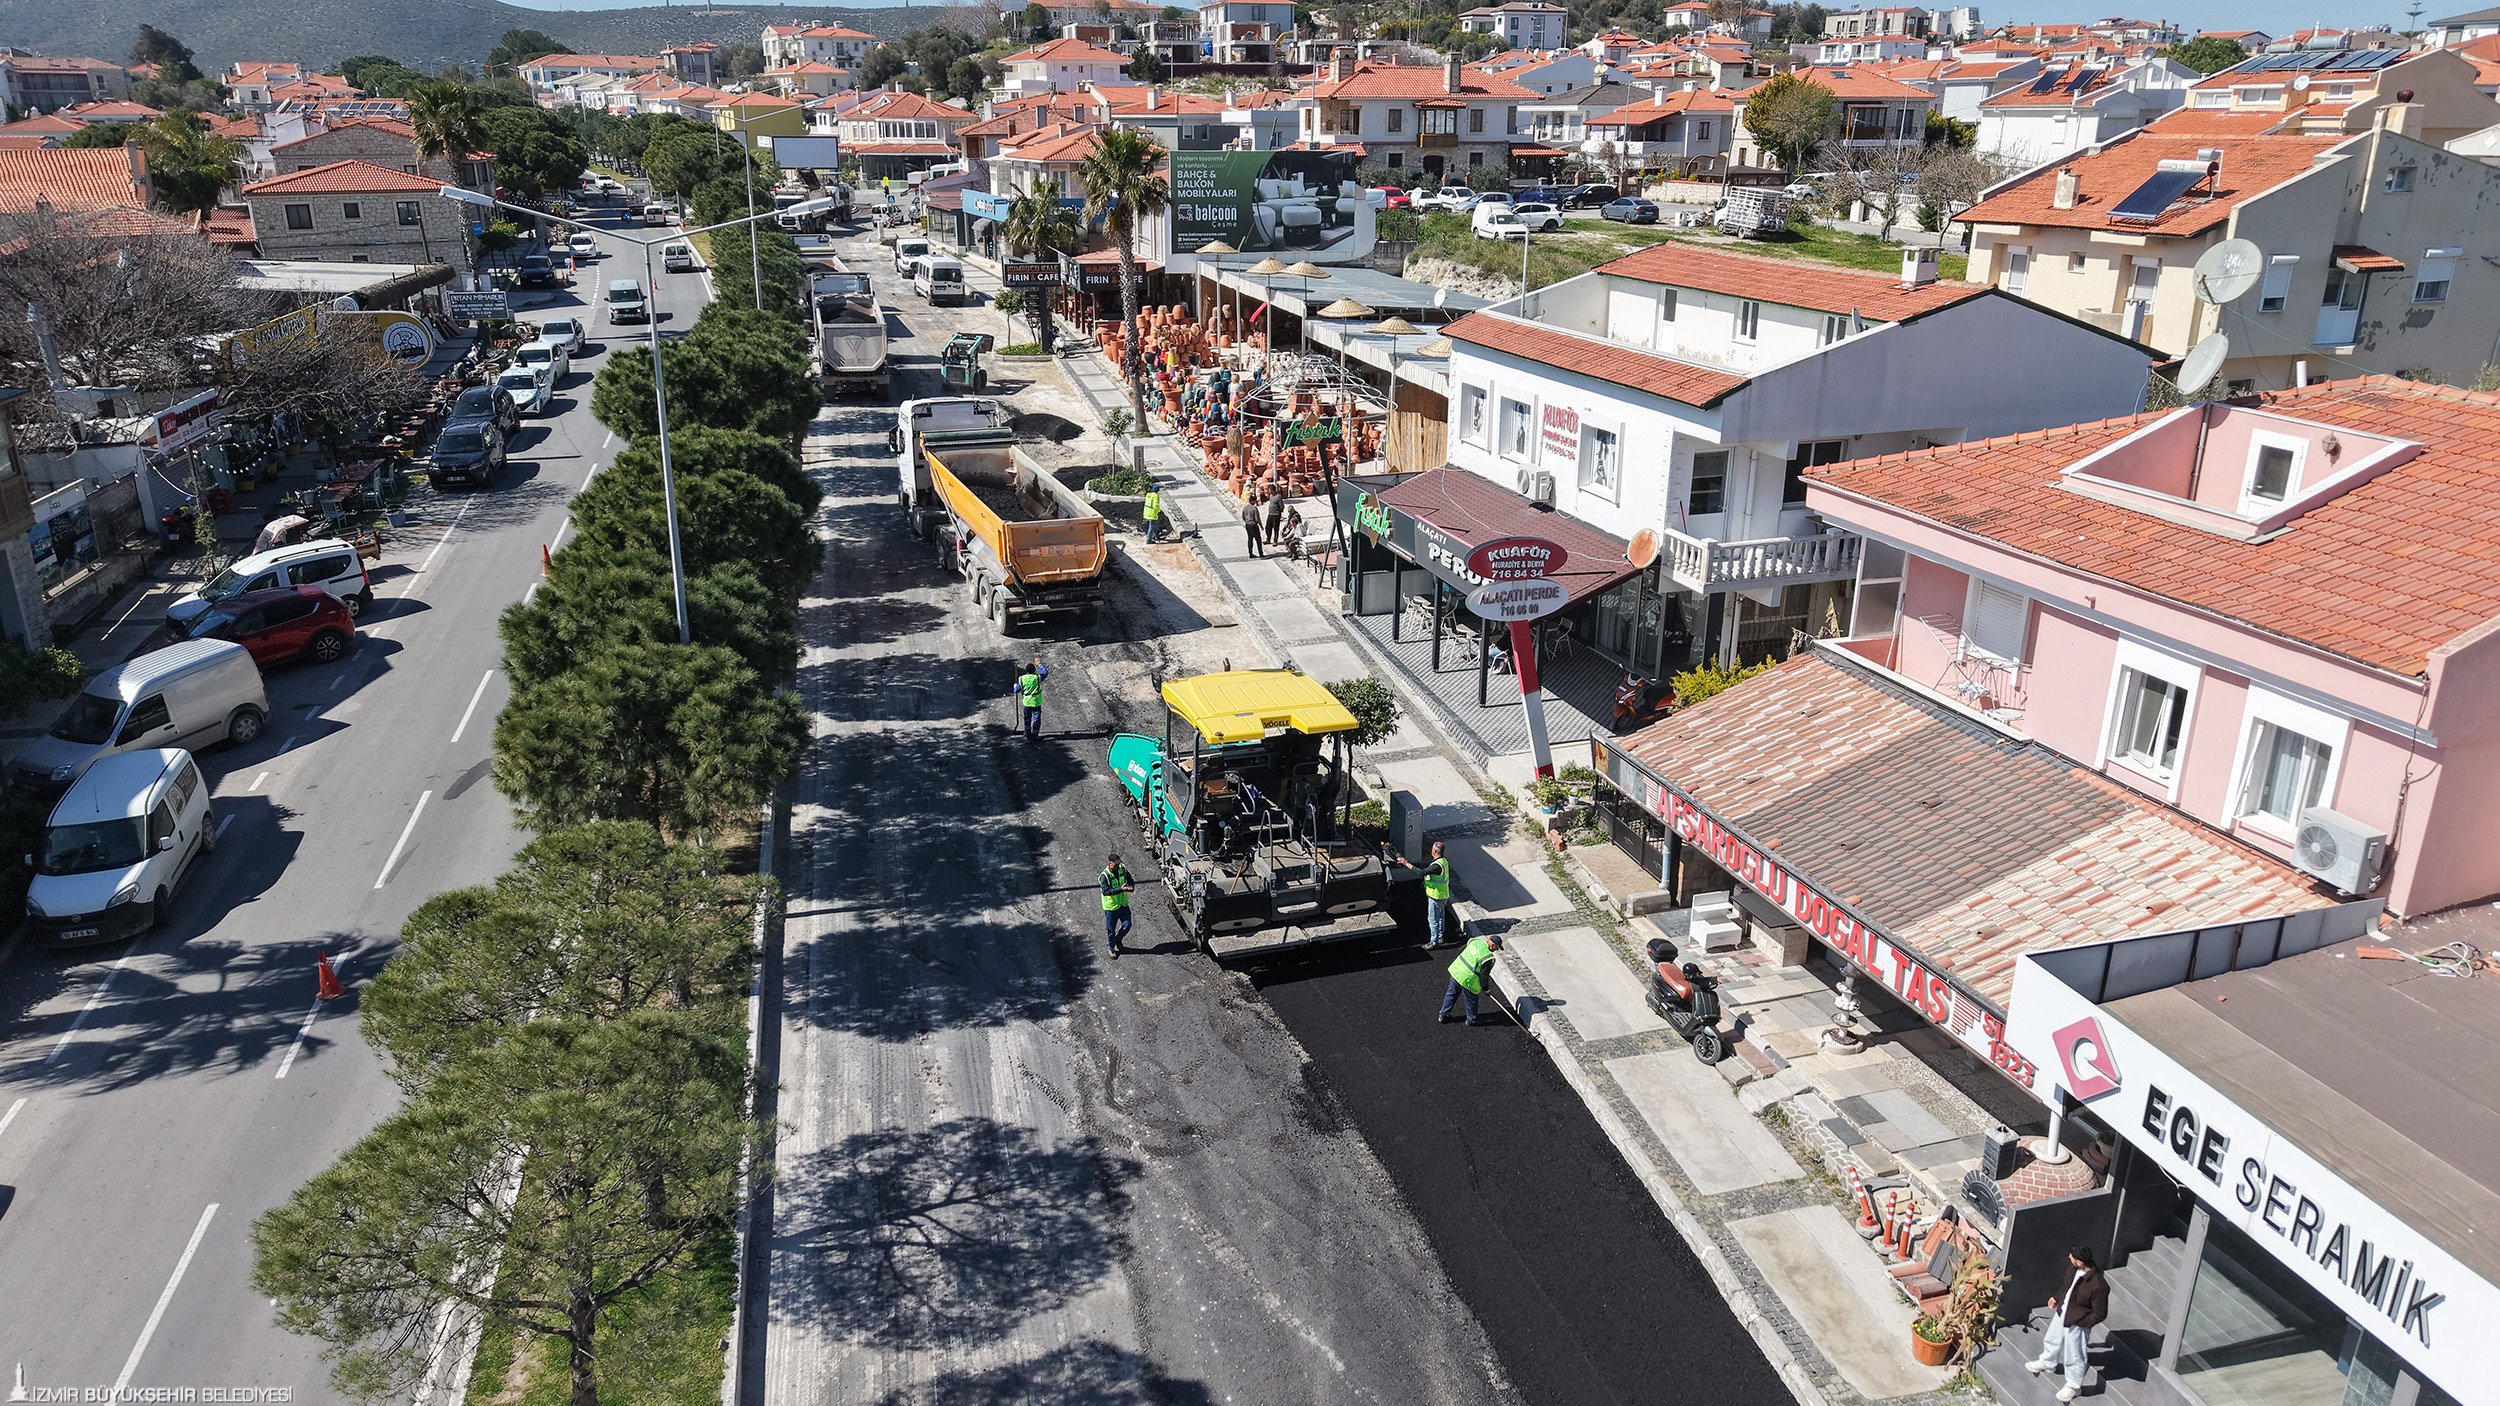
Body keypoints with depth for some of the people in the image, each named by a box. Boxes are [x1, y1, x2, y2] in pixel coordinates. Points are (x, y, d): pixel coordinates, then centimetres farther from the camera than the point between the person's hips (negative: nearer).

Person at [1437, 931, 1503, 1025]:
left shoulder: (1475, 941, -2)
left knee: (1452, 993, 24)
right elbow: (1483, 976, -16)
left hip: (1456, 970, 7)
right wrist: (1485, 989, 1)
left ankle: (1444, 1015, 36)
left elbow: (1460, 950, 12)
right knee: (1471, 999, 17)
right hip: (1467, 980, -7)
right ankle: (1472, 1019, 37)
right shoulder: (1488, 958, -22)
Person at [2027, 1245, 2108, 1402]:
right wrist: (2057, 1297, 11)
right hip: (2061, 1313, 7)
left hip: (2076, 1325, -7)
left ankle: (2073, 1387, 41)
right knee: (2051, 1339, 31)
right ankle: (2047, 1363, 60)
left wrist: (2079, 1323, -17)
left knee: (2073, 1358, 16)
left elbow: (2100, 1314, -24)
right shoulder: (2074, 1268, -16)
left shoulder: (2098, 1286, -38)